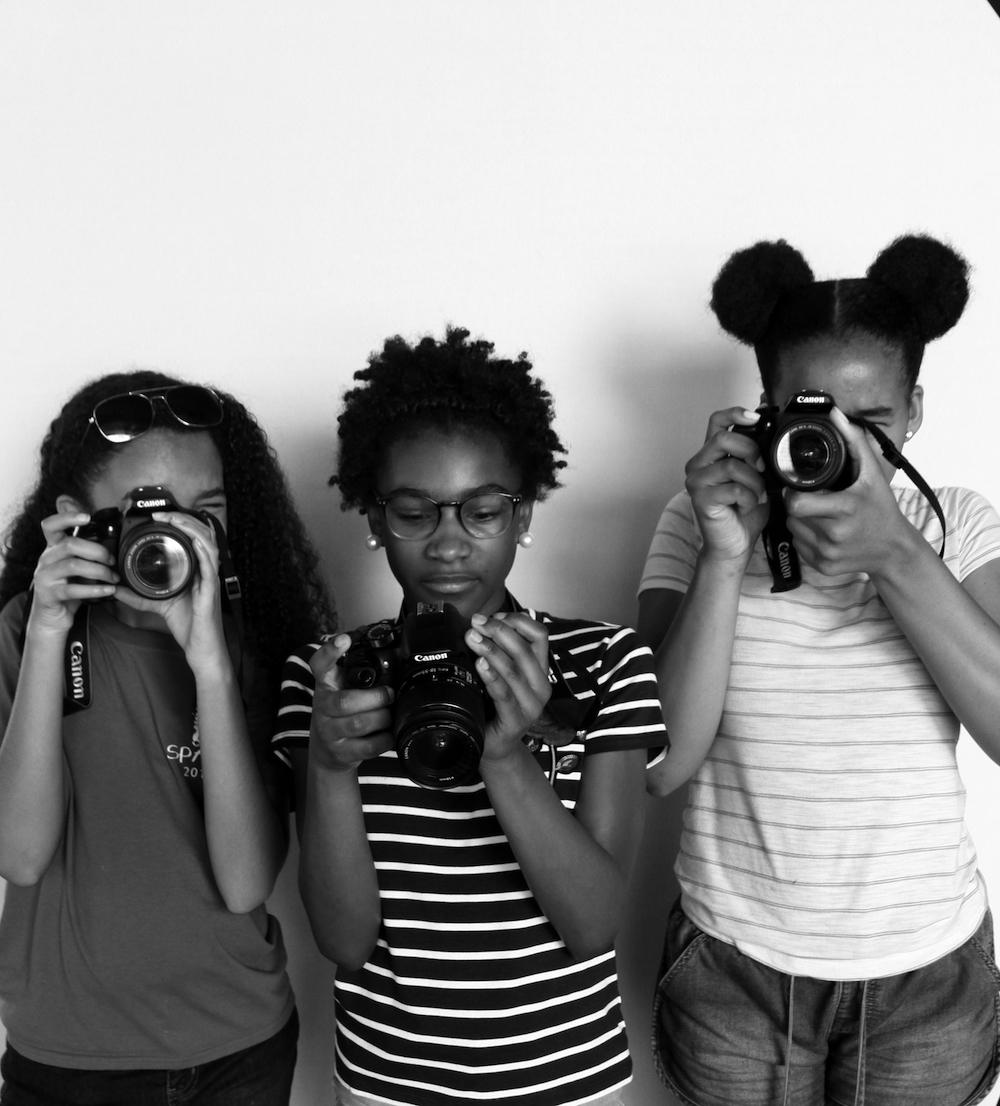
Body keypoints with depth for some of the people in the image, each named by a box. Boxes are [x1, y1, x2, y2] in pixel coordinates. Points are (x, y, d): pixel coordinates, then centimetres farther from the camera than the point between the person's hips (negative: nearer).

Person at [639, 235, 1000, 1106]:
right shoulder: (700, 526, -8)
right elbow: (662, 763, -16)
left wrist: (894, 555, -28)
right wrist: (726, 556, -25)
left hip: (929, 969, 1)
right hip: (734, 961, 0)